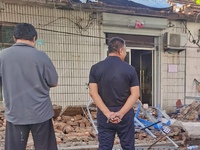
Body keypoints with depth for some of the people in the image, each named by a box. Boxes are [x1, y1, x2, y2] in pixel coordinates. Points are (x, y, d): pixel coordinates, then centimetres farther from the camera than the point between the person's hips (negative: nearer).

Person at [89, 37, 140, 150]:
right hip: (125, 114, -1)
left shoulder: (96, 68, -2)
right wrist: (121, 113, -13)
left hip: (104, 115, 1)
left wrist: (107, 113, -12)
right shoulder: (130, 69, -5)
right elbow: (135, 94, -10)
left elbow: (93, 93, -8)